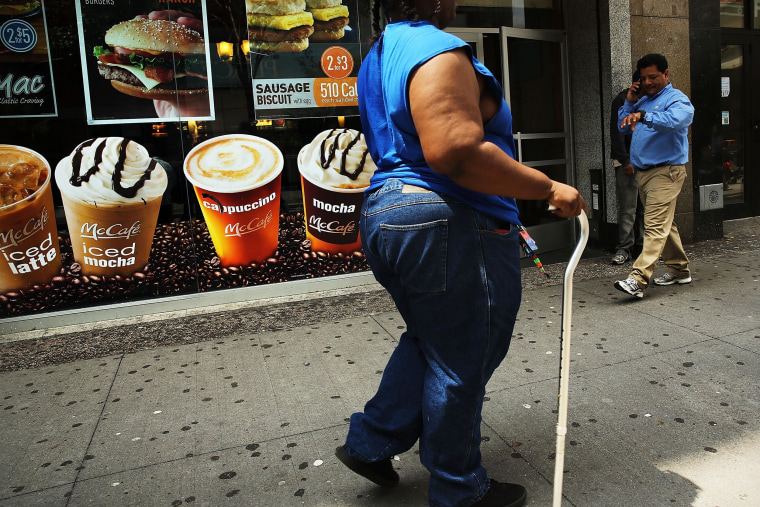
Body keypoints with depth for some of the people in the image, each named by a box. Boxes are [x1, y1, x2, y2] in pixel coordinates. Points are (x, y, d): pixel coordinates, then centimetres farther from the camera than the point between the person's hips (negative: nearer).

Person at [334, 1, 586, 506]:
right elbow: (455, 152, -28)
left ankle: (370, 442, 30)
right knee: (460, 363, 5)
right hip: (449, 228, -10)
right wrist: (546, 187, -19)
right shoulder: (438, 50, -15)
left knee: (430, 341, 24)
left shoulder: (379, 55, 19)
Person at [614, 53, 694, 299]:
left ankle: (638, 280, -24)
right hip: (643, 172, 9)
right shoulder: (643, 100, 18)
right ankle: (679, 269, 29)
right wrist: (629, 103, 7)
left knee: (655, 226, -15)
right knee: (664, 224, 16)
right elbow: (624, 128, 19)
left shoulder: (677, 99, -6)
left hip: (665, 171, -8)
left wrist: (642, 116, -40)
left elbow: (674, 120, -28)